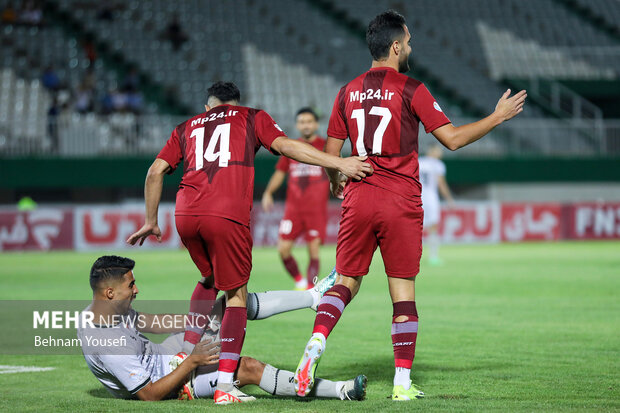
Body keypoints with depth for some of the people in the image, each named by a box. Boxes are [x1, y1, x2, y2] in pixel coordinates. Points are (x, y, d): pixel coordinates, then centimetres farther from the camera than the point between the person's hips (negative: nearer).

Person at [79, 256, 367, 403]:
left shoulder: (108, 309, -9)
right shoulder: (106, 345, -37)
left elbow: (142, 322, 13)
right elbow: (148, 394, -30)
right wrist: (192, 362, -29)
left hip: (163, 352, 9)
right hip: (170, 382, -9)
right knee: (250, 368, -20)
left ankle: (316, 296, 14)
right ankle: (340, 390, -11)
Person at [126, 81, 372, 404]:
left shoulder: (187, 128, 28)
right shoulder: (251, 118, 19)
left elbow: (156, 171, 20)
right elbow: (285, 145, 3)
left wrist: (151, 222, 27)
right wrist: (339, 163, -1)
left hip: (185, 214, 4)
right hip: (227, 216, -4)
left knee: (209, 280, 29)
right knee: (236, 295, 6)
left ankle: (186, 356, 19)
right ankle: (225, 385, -4)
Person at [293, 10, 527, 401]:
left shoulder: (349, 92, 8)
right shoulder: (411, 89, -5)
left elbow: (331, 153, 11)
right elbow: (452, 138, -5)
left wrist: (337, 182, 32)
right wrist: (498, 116, 5)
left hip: (358, 199, 3)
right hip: (401, 202, -3)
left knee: (346, 282, 11)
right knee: (403, 290, 3)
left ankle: (316, 342, -15)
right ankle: (403, 381, 2)